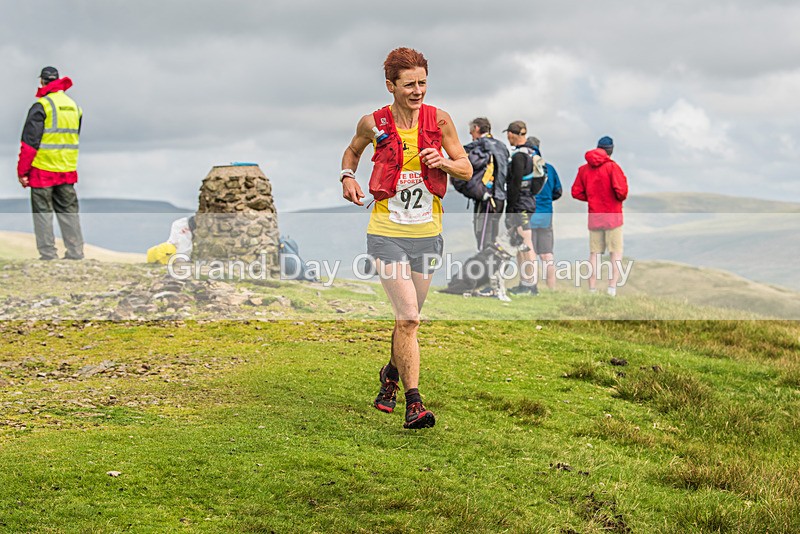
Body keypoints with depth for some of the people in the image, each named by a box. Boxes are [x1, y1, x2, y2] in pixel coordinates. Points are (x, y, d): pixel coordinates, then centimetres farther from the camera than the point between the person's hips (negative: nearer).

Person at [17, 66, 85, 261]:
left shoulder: (41, 106, -11)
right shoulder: (74, 106, 10)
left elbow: (29, 142, -13)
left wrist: (22, 171, -8)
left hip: (43, 170, -6)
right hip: (68, 171, 6)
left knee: (42, 212, 2)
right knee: (68, 211, 12)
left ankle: (48, 255, 1)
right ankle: (76, 253, 12)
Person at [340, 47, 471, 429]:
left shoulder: (438, 120, -1)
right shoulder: (373, 124, -3)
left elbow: (467, 170, 5)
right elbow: (352, 151, 19)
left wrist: (443, 162, -16)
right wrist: (348, 177, -1)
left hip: (428, 233, 3)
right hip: (387, 233, -3)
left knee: (408, 318, 15)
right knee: (409, 317, -15)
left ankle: (392, 375, 43)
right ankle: (413, 403, -12)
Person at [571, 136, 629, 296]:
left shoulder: (584, 169, 5)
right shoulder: (611, 166, -10)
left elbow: (576, 192, 5)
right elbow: (621, 190, -18)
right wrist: (621, 198, 3)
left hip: (594, 217, 4)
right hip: (612, 216, -4)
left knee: (594, 254, 8)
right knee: (616, 253, 1)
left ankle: (592, 289, 6)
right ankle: (612, 287, -9)